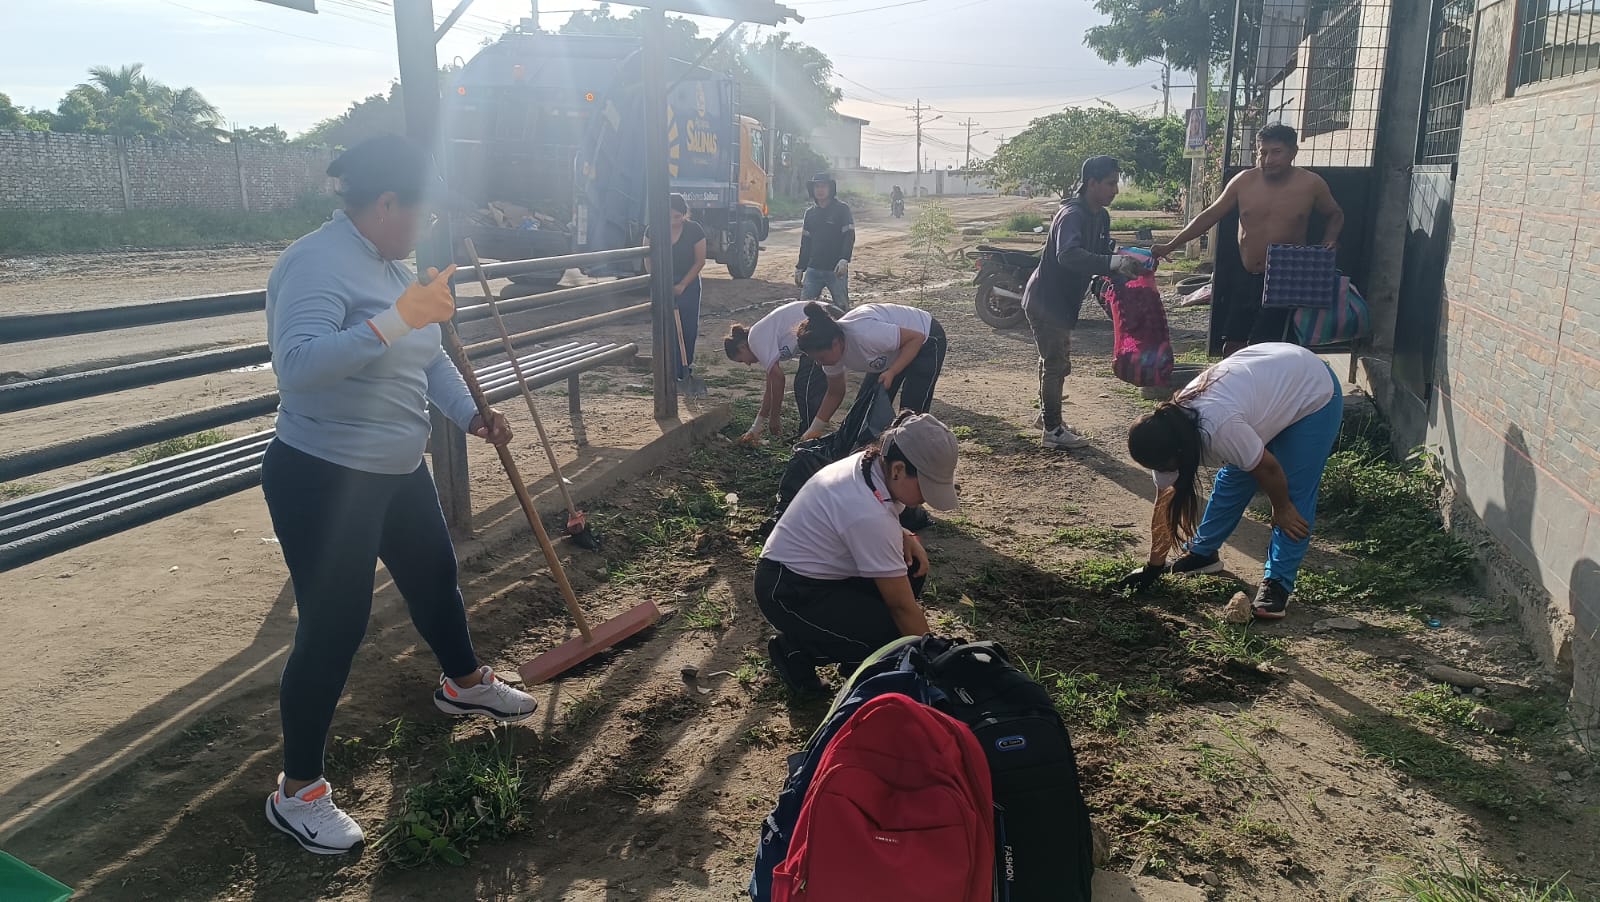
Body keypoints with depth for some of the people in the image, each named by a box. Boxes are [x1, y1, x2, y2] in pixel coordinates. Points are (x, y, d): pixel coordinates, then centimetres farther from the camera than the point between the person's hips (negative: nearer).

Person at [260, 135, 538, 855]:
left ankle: (464, 683, 52)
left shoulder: (392, 266, 8)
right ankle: (296, 792, 15)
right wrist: (397, 318, -40)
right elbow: (296, 365, -36)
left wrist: (471, 416, 4)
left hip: (398, 472, 9)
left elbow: (429, 355, 17)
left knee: (434, 575, 25)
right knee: (333, 630, -2)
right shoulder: (315, 263, -21)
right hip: (323, 480, -9)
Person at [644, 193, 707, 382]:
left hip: (688, 285, -1)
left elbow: (700, 261, -9)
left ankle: (686, 365, 20)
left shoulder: (694, 230, -12)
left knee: (688, 327, 1)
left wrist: (682, 285, -13)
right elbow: (648, 259, -1)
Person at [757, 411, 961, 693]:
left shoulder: (869, 462, -7)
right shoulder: (869, 512, -32)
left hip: (817, 568, 9)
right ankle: (797, 649, 0)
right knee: (896, 638, -17)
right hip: (788, 592, -9)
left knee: (912, 564, 0)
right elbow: (902, 606, -24)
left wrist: (906, 537, -3)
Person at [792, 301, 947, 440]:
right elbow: (835, 394, 0)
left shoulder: (863, 335, -41)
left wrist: (891, 372, -39)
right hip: (894, 353, 7)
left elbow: (917, 337, -31)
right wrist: (814, 429, -5)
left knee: (912, 412, -13)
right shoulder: (831, 351, -16)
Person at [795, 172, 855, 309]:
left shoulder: (842, 209, -1)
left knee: (841, 307, 0)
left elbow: (849, 236, -8)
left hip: (836, 270, -5)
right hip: (813, 270, 5)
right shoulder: (810, 213, 15)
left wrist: (844, 260, -22)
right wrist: (800, 268, 15)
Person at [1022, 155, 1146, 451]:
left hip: (1063, 301, 10)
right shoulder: (1072, 215, -26)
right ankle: (1053, 431, 5)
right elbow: (1068, 254, -44)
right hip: (1046, 300, -10)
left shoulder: (1100, 217, 4)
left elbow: (1102, 252, 11)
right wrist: (1115, 263, -54)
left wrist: (1125, 264, -11)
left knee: (1054, 360, 22)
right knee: (1057, 364, -4)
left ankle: (1047, 414, 39)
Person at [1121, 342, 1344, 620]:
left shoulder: (1219, 430, -40)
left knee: (1296, 492, -10)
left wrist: (1282, 509, -5)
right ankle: (1202, 553, 25)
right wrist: (1153, 567, -1)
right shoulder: (1170, 433, -14)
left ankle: (1279, 582, 0)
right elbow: (1164, 504, -6)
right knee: (1231, 480, 9)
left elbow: (1268, 468, -24)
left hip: (1313, 393, -7)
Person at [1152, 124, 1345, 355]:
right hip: (1245, 280, 3)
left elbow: (1335, 215, 14)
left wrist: (1328, 242, -7)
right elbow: (1210, 216, 7)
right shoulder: (1244, 181, 0)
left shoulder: (1311, 184, -4)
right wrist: (1170, 246, 5)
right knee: (1232, 347, 5)